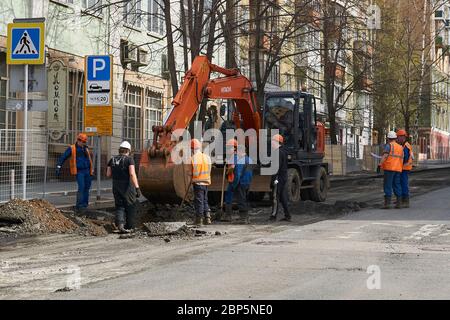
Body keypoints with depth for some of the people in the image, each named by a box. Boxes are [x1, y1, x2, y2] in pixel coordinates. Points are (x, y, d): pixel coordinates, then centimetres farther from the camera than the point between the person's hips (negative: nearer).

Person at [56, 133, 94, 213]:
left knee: (86, 188, 6)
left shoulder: (86, 149, 15)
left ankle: (84, 205, 14)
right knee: (81, 188, -16)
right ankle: (79, 206, -14)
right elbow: (63, 158, 0)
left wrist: (92, 170, 25)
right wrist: (58, 167, -6)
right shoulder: (72, 149, -1)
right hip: (79, 171, -6)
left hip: (87, 171, 6)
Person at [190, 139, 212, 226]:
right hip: (206, 182, 5)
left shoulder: (193, 158, -14)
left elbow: (190, 172, -12)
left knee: (199, 201, 1)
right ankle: (207, 218, 14)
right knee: (205, 200, 17)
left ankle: (199, 220, 5)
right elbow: (209, 170, 6)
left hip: (198, 182, -5)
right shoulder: (207, 157, 2)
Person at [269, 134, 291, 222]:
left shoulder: (279, 152, -16)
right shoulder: (283, 151, 15)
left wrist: (275, 178, -22)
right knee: (283, 196, 12)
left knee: (276, 197, -5)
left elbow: (278, 166, -22)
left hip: (279, 178, -10)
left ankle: (274, 216, -2)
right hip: (284, 177, 10)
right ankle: (288, 216, 13)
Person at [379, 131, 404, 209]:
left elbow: (385, 156, -17)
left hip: (389, 168, -6)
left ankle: (387, 203, -12)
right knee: (397, 186, 10)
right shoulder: (400, 147, 16)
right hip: (398, 169, 6)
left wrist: (380, 164, -22)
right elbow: (402, 159, 14)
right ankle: (399, 203, 8)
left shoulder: (389, 145, -4)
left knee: (388, 186, -6)